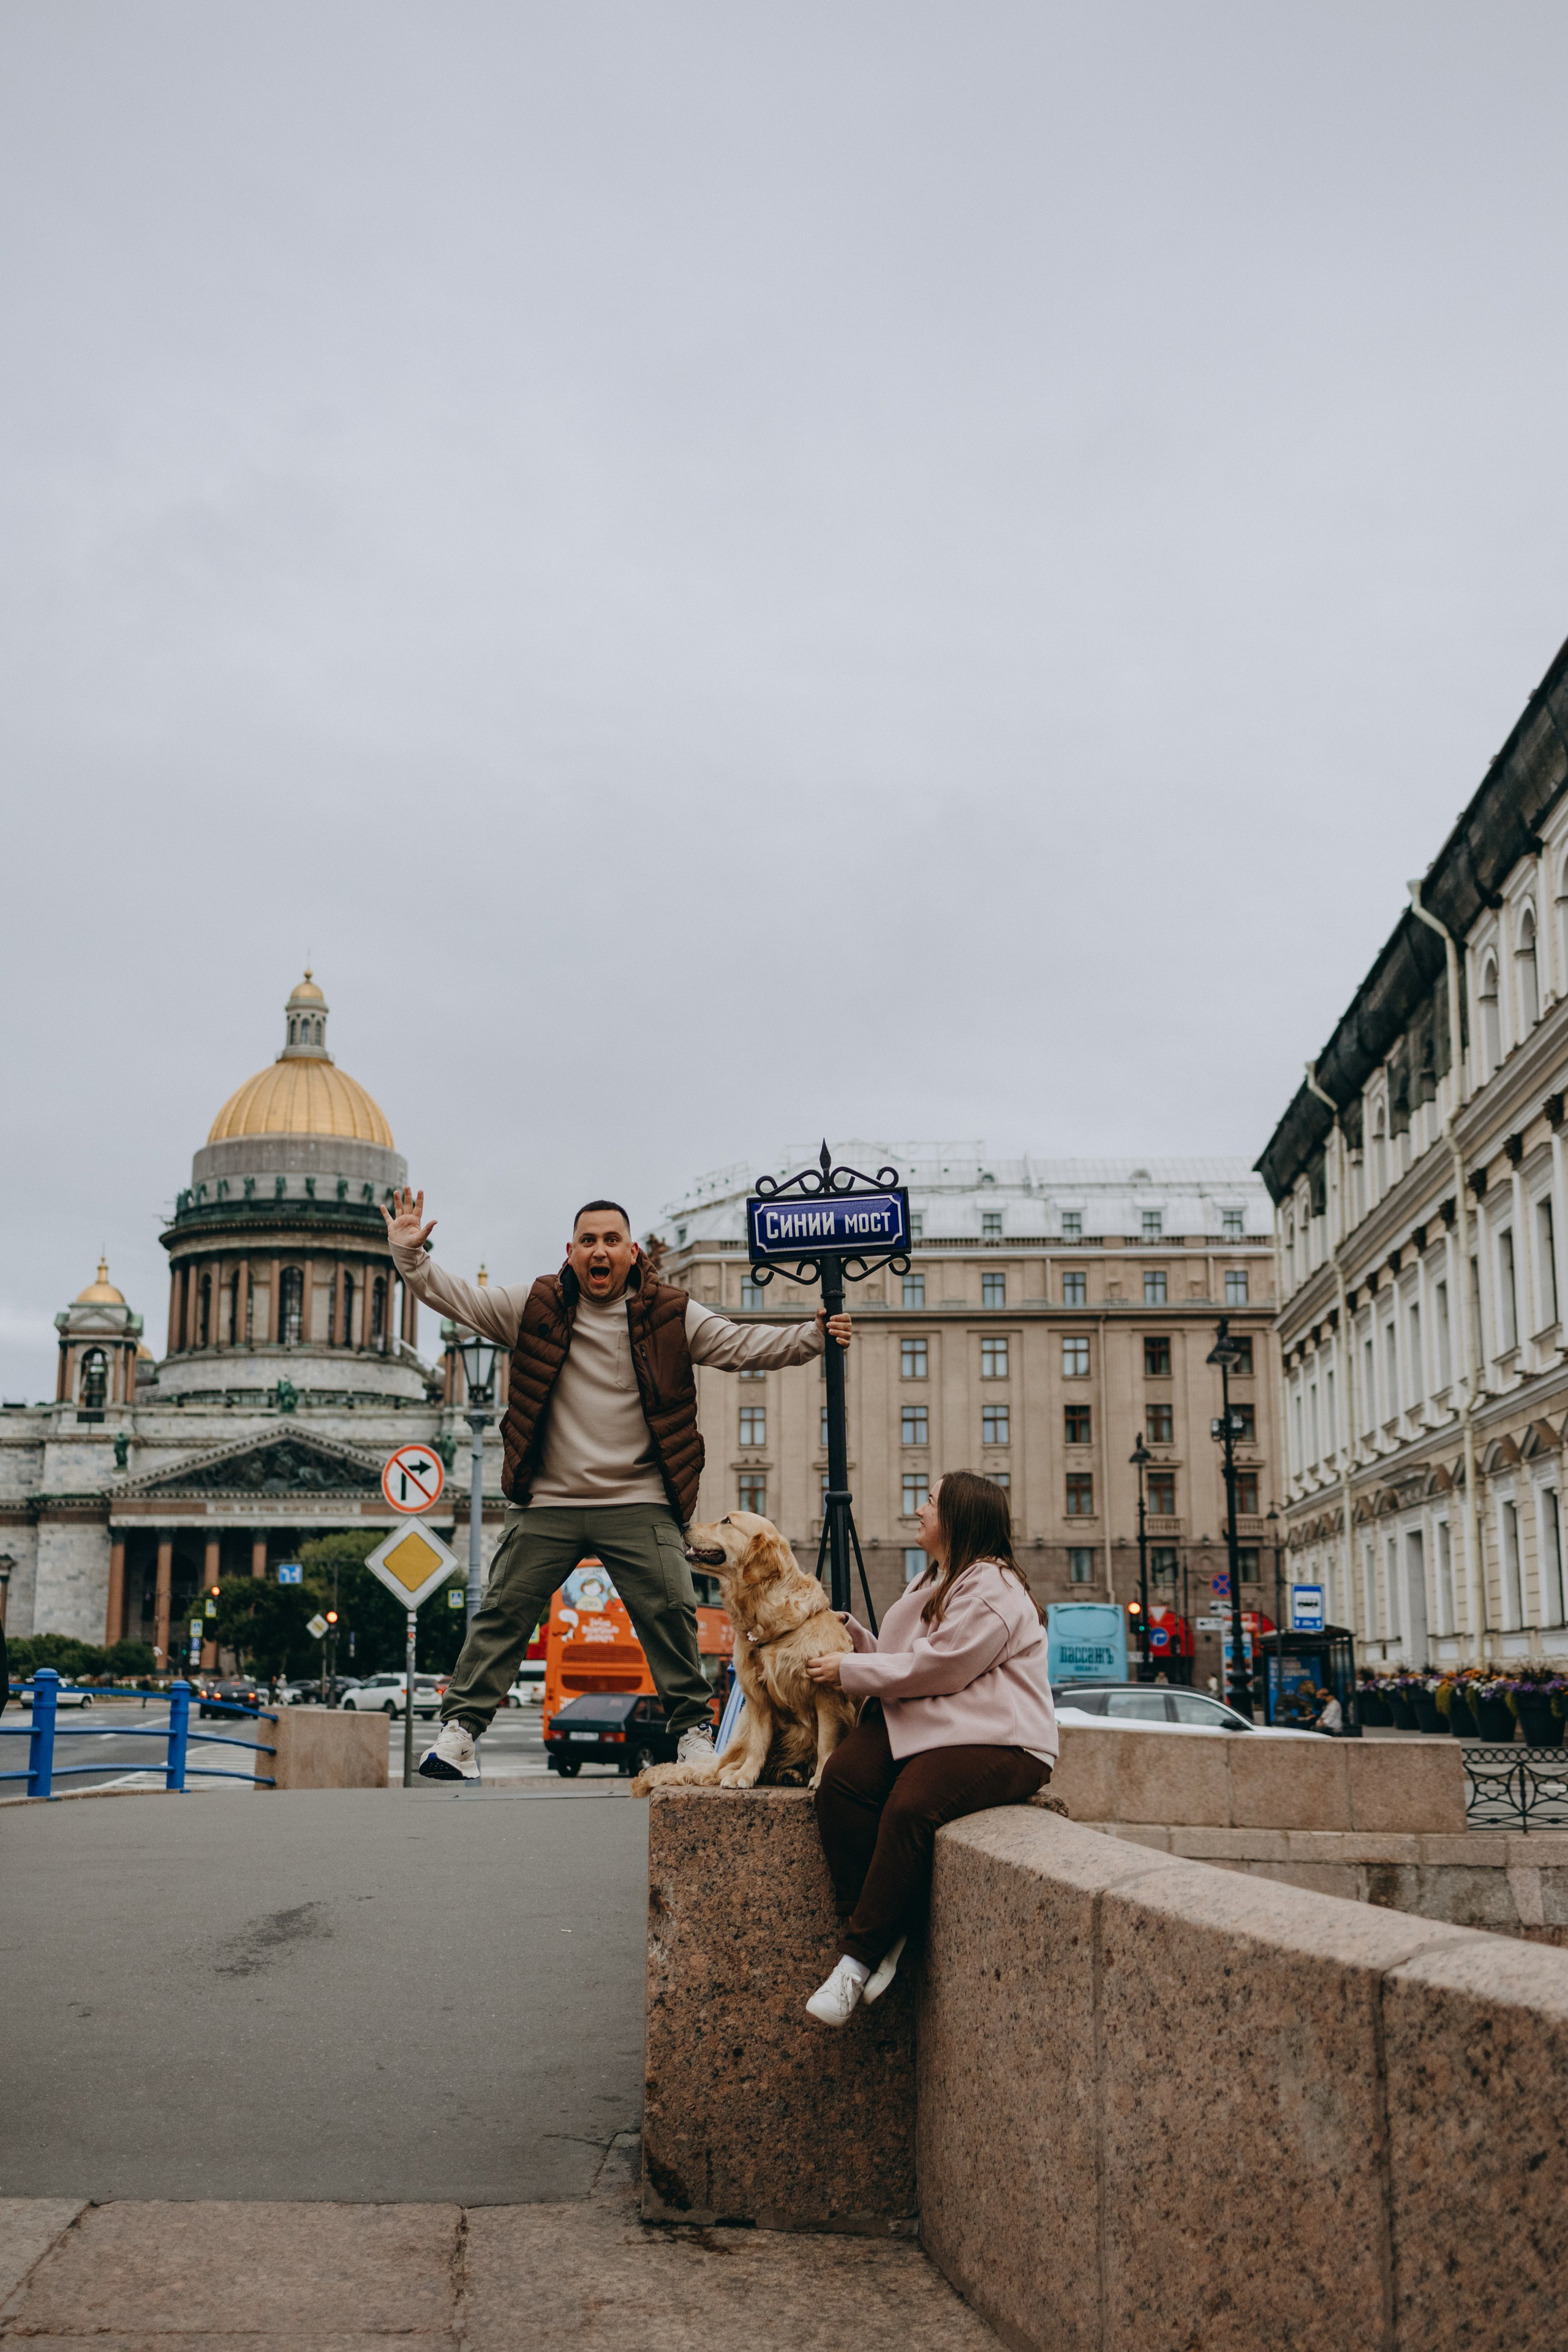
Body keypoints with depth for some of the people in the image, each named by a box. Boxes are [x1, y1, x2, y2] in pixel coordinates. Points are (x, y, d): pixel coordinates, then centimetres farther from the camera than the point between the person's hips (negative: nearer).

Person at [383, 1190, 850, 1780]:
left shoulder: (671, 1315, 3)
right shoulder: (535, 1308, 3)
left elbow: (743, 1345, 3)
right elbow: (456, 1297, 5)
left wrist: (814, 1337, -8)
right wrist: (411, 1255, -8)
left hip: (639, 1504, 0)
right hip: (547, 1504, 1)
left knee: (670, 1613, -5)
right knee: (503, 1612, 0)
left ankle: (695, 1731, 9)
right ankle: (459, 1729, 8)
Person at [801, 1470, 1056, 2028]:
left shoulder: (993, 1589, -8)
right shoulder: (935, 1583, 25)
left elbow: (934, 1667, -16)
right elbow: (904, 1663, 25)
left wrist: (851, 1671, -7)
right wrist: (851, 1634, 11)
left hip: (995, 1741, -9)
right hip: (921, 1724, 9)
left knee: (910, 1806, -34)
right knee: (840, 1780, -20)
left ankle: (859, 1959, -26)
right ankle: (885, 1933, -20)